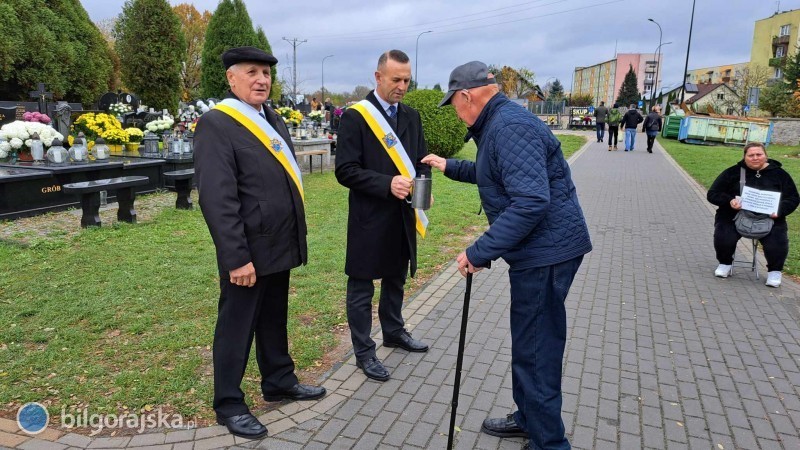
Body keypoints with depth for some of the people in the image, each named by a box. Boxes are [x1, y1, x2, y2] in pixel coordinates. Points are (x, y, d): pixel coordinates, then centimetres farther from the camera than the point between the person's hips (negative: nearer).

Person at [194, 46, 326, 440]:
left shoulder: (273, 120, 13)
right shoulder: (216, 124, -14)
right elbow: (217, 199, -20)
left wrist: (295, 238, 16)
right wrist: (237, 257, -23)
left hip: (278, 245, 8)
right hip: (249, 252, -8)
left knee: (275, 320, 20)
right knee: (236, 327, 7)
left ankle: (279, 383, 37)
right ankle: (229, 404, 23)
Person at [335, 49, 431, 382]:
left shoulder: (411, 116, 9)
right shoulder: (356, 116, -10)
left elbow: (421, 160, 14)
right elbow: (345, 170, -14)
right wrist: (386, 184, -26)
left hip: (403, 215, 7)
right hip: (369, 218, -6)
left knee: (396, 280, 22)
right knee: (361, 287, 5)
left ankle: (393, 332, 41)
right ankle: (364, 352, 18)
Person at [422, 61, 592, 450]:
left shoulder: (510, 126, -21)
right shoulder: (498, 122, 14)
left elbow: (531, 202, -31)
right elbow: (493, 174, 33)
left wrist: (479, 252, -28)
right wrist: (450, 167, 34)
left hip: (546, 250, -11)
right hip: (539, 248, 11)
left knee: (536, 351, -1)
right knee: (529, 343, 22)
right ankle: (529, 418, 39)